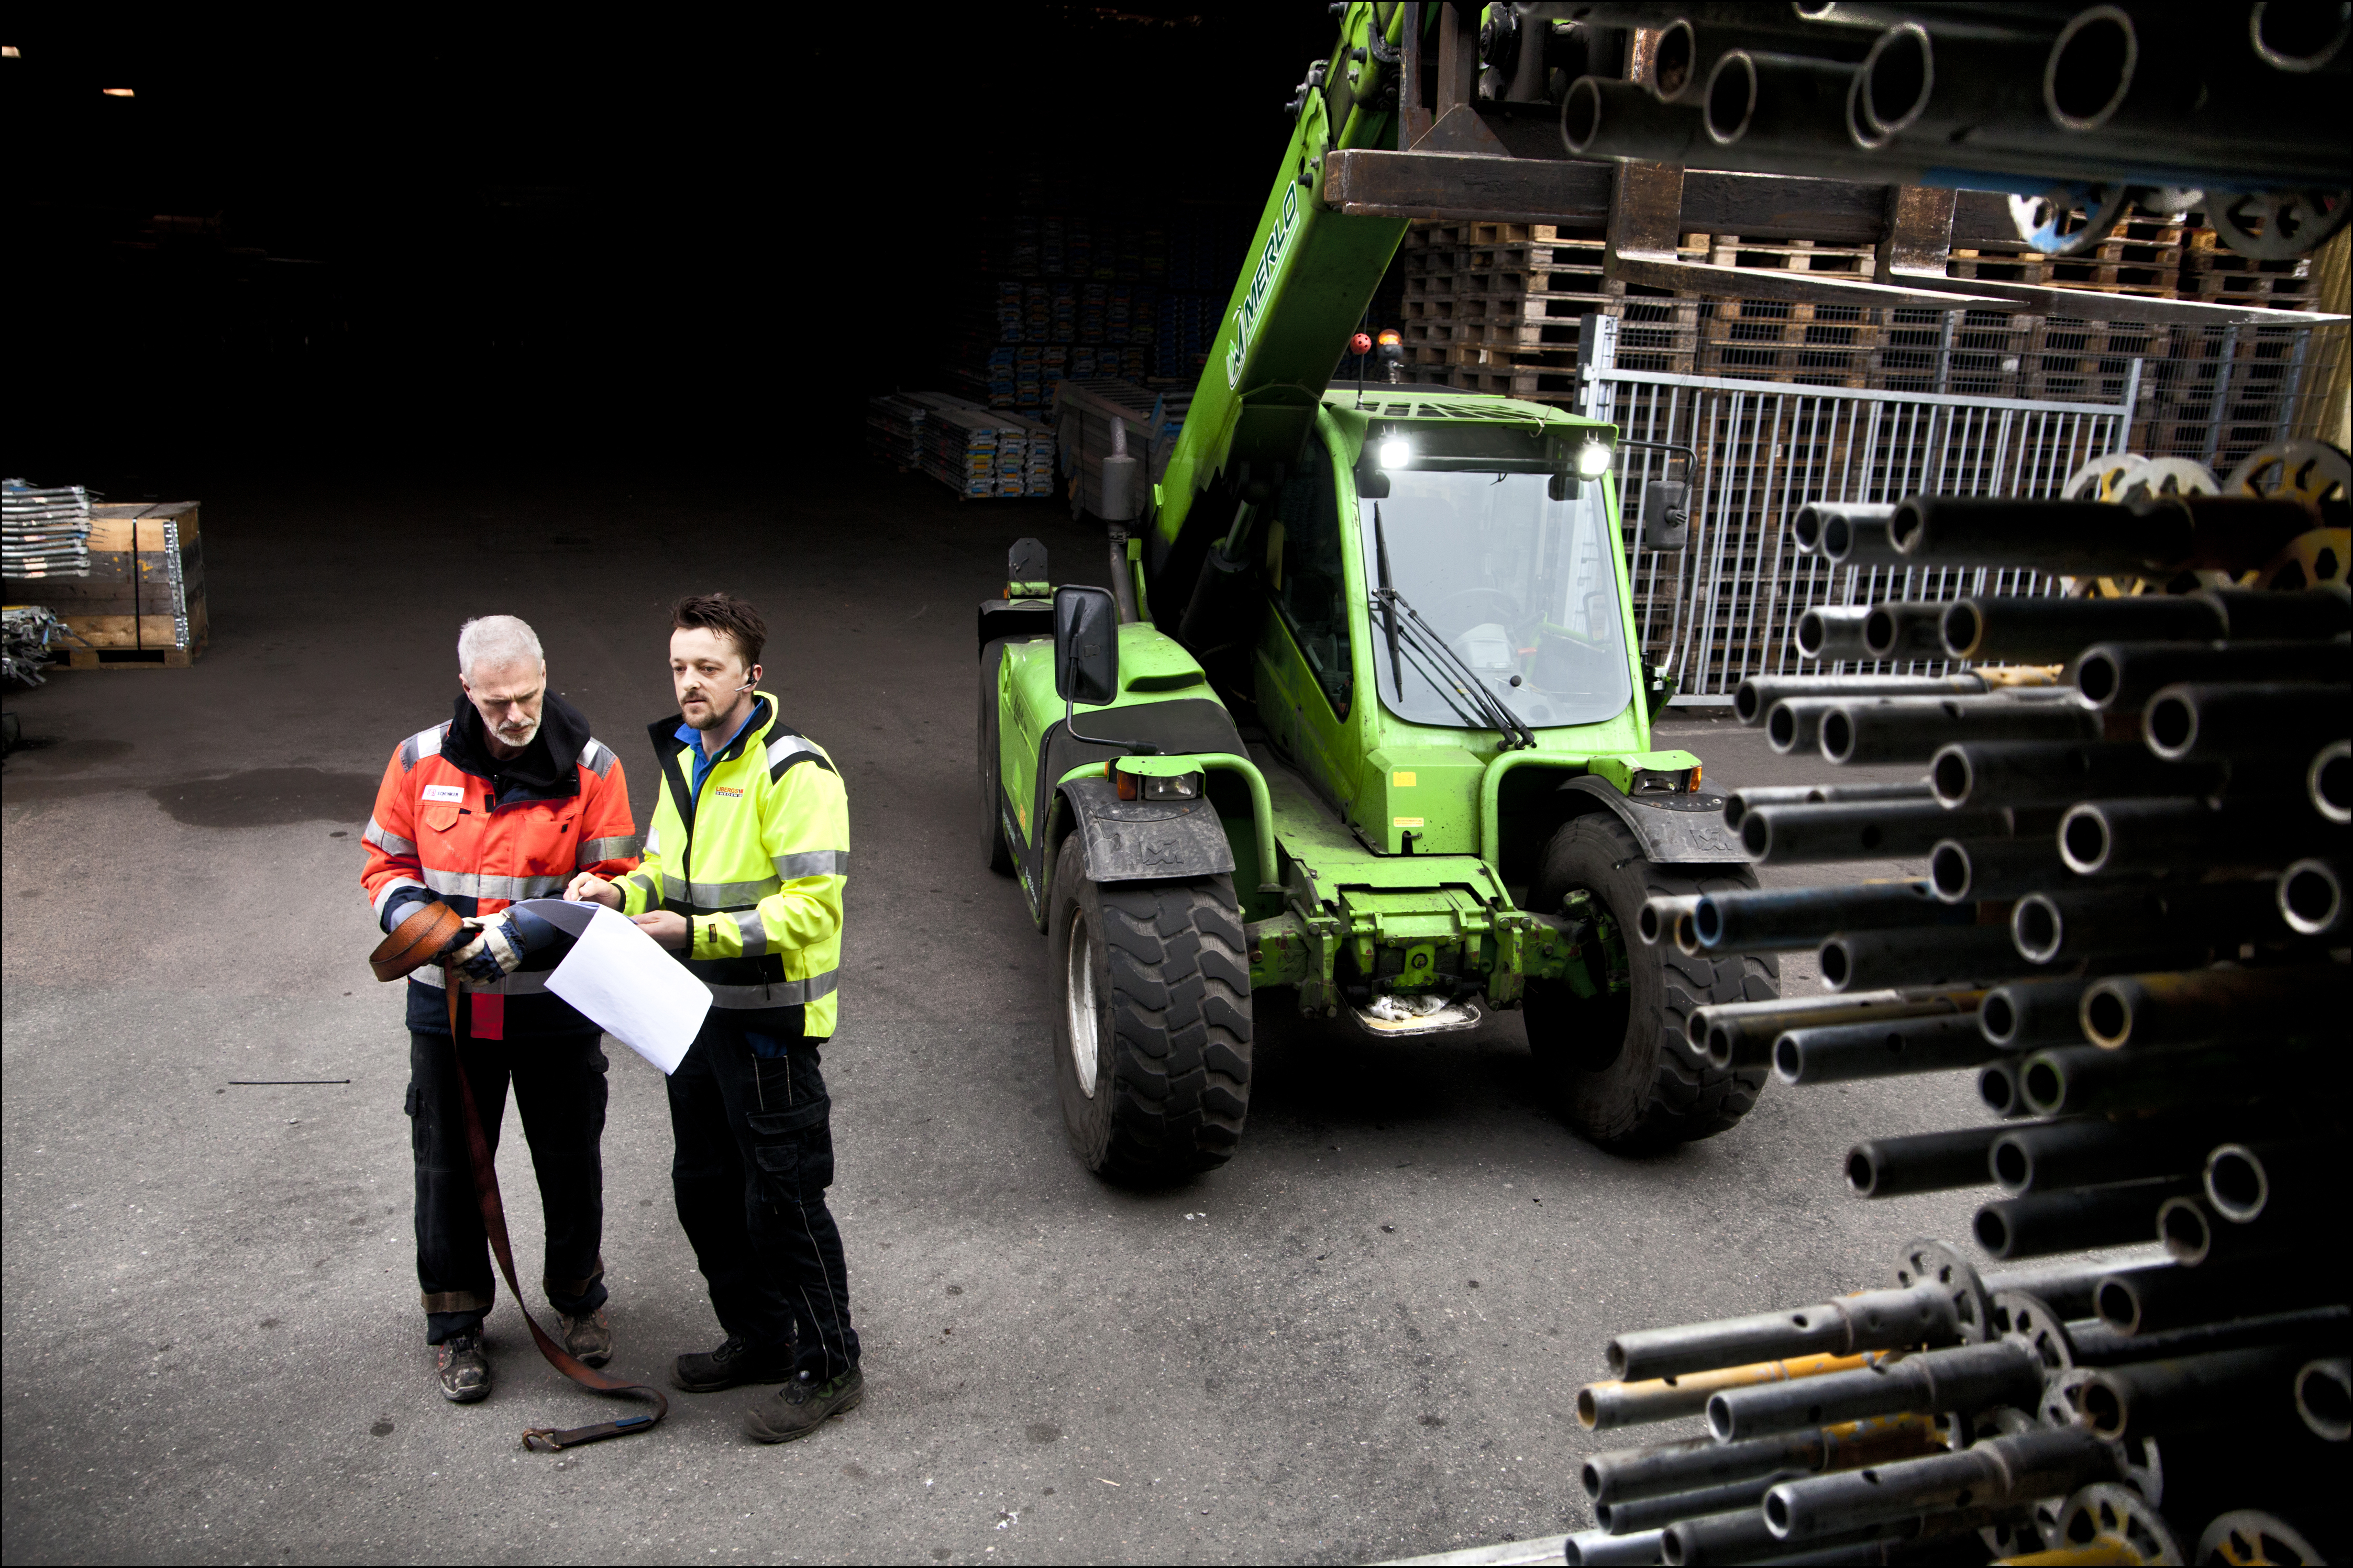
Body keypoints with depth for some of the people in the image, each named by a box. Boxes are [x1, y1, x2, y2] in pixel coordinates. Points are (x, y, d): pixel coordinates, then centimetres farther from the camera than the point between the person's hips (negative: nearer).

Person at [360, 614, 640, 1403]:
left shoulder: (590, 767, -10)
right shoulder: (421, 762, -4)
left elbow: (614, 885, -9)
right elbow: (385, 861, 6)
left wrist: (526, 934, -22)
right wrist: (410, 914, -16)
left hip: (555, 1005, -1)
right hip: (447, 1005, 1)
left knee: (570, 1161, 15)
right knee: (450, 1166, 13)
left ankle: (578, 1297, 39)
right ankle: (456, 1322, 32)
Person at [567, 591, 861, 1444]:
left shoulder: (793, 769, -17)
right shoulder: (682, 755, 11)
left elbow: (814, 905, -22)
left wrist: (698, 933, -27)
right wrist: (624, 894, 0)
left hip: (770, 1017, -9)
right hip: (698, 1011, 9)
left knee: (783, 1197, 0)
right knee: (704, 1186, 19)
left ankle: (828, 1368, 16)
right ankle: (758, 1339, 37)